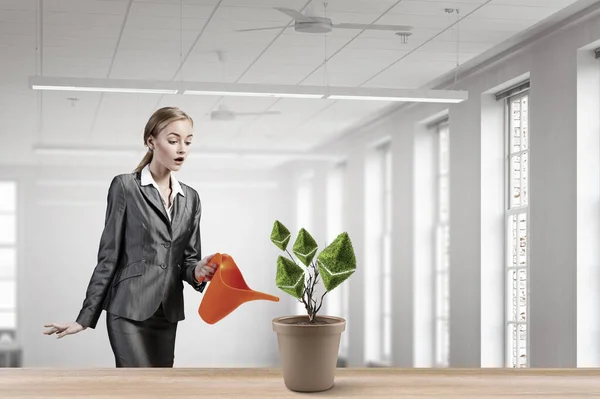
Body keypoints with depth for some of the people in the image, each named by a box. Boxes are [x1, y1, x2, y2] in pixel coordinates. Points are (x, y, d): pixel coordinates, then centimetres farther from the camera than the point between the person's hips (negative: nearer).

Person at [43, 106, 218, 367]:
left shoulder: (191, 198, 13)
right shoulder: (125, 187, -3)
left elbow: (188, 258, 13)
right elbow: (109, 255, -3)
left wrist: (197, 271, -11)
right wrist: (86, 316, -4)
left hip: (168, 315, 5)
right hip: (129, 311, -5)